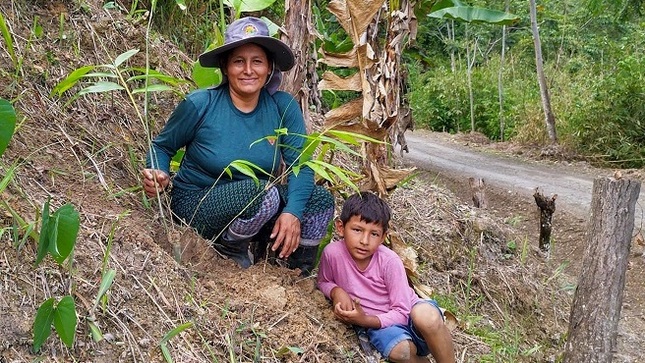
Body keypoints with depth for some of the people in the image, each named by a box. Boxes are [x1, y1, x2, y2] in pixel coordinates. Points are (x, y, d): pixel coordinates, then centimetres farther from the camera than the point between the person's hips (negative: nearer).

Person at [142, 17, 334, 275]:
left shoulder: (283, 106, -7)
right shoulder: (200, 104, -14)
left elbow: (300, 165, -9)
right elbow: (162, 146, 0)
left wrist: (292, 212, -26)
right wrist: (159, 176, -22)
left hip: (252, 205, 4)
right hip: (196, 205, -4)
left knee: (321, 200, -17)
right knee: (263, 193, -34)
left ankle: (297, 275, 8)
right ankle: (230, 249, -3)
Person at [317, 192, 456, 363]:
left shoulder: (390, 261, -19)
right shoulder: (332, 253, -16)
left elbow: (401, 312, -15)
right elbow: (324, 282, 6)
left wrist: (365, 320, -28)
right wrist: (336, 291, -17)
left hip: (405, 313, 0)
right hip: (381, 326, 1)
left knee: (427, 317, -37)